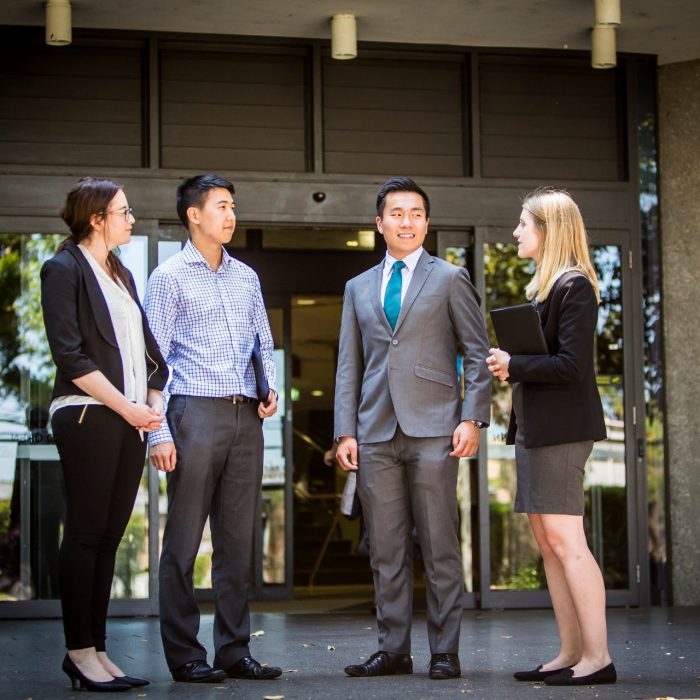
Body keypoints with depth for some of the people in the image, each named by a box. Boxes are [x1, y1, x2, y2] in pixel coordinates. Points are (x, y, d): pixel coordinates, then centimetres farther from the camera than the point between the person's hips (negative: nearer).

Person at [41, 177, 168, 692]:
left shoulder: (121, 275, 20)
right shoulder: (64, 269, -4)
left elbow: (145, 349, 20)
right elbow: (70, 355, -12)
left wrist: (154, 405, 4)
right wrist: (127, 408, -13)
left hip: (131, 420, 7)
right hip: (88, 417, -7)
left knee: (110, 535, 7)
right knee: (86, 533, -4)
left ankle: (95, 648, 10)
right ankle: (80, 652, 1)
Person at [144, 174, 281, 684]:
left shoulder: (247, 277, 17)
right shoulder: (170, 277, 1)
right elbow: (154, 357, -4)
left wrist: (271, 387, 2)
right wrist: (159, 433, -11)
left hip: (246, 415, 5)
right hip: (196, 413, -5)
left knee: (239, 538, 7)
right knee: (184, 539, -3)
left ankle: (235, 649, 13)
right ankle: (184, 655, 3)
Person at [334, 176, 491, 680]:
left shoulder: (451, 279, 8)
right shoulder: (359, 288, 18)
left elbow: (478, 354, 3)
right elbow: (349, 366, 15)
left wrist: (472, 419, -8)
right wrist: (345, 431, 6)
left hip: (433, 429, -3)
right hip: (376, 435, 3)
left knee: (440, 547, -2)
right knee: (386, 550, 4)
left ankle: (445, 652, 3)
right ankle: (394, 649, 11)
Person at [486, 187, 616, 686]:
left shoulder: (574, 286, -11)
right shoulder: (543, 285, 18)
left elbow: (572, 365, -18)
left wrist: (514, 365, -14)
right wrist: (508, 365, 2)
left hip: (561, 428, -10)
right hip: (534, 428, 10)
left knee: (565, 540, -11)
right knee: (548, 542, 9)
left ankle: (597, 657, -8)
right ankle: (571, 653, 13)